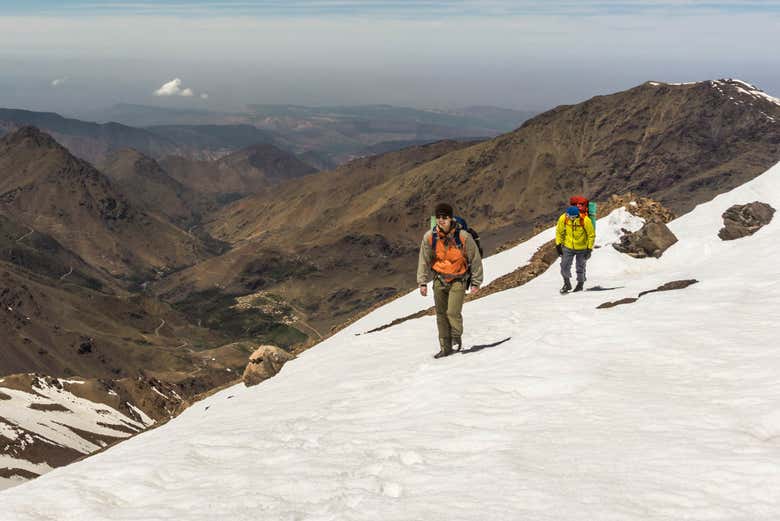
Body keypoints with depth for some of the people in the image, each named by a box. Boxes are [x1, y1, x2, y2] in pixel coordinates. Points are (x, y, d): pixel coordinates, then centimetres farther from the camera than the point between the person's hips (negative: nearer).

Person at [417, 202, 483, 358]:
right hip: (439, 280, 3)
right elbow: (424, 260, 5)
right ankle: (445, 347, 18)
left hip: (458, 280, -3)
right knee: (441, 314, 6)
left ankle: (456, 337, 15)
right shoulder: (429, 237, -7)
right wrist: (422, 282, 1)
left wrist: (476, 282, -1)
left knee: (453, 312, -15)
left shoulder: (463, 237, -14)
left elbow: (475, 259, -3)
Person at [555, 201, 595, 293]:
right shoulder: (563, 218, -17)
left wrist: (589, 249, -11)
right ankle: (567, 284, 20)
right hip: (568, 247, 2)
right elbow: (559, 232, 1)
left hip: (582, 248, -2)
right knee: (564, 266, -4)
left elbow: (591, 235, -11)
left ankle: (580, 284, 35)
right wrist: (558, 244, 0)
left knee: (580, 268, 11)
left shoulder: (585, 220, -24)